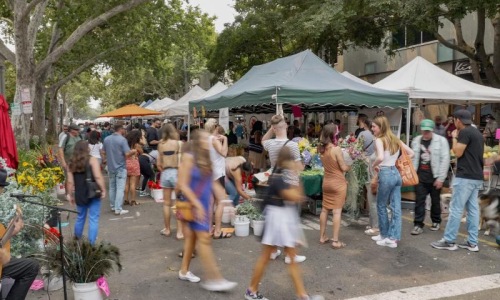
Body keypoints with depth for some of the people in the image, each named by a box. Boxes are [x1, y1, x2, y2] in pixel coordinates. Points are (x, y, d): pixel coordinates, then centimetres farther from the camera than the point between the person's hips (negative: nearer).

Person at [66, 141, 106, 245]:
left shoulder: (72, 163, 7)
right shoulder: (92, 160, -7)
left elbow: (70, 181, 6)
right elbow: (98, 177, -17)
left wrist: (70, 194, 14)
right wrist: (103, 189, -11)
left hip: (80, 195, 5)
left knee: (80, 217, 21)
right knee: (93, 219, 0)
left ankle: (77, 240, 35)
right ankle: (91, 244, 0)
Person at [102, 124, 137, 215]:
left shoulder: (106, 139, 5)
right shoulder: (122, 139, -14)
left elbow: (104, 152, 14)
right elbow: (127, 154, -19)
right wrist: (134, 151, 0)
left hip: (110, 167, 6)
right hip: (120, 167, -6)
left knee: (112, 187, 16)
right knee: (120, 188, -5)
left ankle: (113, 206, 24)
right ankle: (118, 209, -7)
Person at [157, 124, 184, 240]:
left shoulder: (161, 145, 3)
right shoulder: (179, 143, -8)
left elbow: (159, 164, 5)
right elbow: (181, 163, -14)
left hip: (165, 174, 4)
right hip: (176, 173, -4)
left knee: (166, 203, 14)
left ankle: (167, 229, 26)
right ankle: (180, 232, 3)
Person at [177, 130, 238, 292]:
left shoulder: (206, 159, 7)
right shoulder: (189, 157, -14)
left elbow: (212, 182, 13)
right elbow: (182, 185, -17)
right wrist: (197, 204, -20)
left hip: (205, 204, 7)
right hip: (194, 204, -7)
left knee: (192, 236, 16)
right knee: (204, 239, -6)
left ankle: (184, 271, 30)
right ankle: (214, 279, -1)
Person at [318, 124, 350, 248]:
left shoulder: (322, 149, 1)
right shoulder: (337, 149, -19)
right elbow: (344, 168, -15)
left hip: (326, 182, 7)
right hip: (338, 183, -7)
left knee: (324, 210, 14)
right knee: (337, 211, -1)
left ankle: (322, 237, 23)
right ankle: (335, 241, 3)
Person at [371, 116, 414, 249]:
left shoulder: (379, 140, -11)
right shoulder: (395, 139, 11)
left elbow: (380, 158, -28)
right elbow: (411, 153, 14)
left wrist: (374, 165, -10)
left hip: (386, 174, -7)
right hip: (396, 173, 7)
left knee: (381, 206, 11)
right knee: (396, 207, 6)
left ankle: (385, 235, 22)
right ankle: (393, 238, 9)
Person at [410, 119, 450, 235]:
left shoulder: (441, 140, -7)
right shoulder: (416, 141, 5)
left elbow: (445, 160, -9)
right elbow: (413, 158, 10)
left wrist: (441, 178, -12)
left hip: (434, 177, -2)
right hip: (420, 176, 2)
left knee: (435, 201, 12)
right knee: (419, 201, 0)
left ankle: (436, 221, 32)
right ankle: (418, 224, 6)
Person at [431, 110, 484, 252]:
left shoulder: (464, 132, -12)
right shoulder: (477, 133, 16)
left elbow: (458, 153, -14)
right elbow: (474, 154, 19)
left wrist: (455, 137, -2)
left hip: (465, 177, -9)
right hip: (477, 177, 9)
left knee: (456, 209, -4)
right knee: (473, 209, 9)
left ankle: (449, 241, 0)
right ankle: (472, 243, 12)